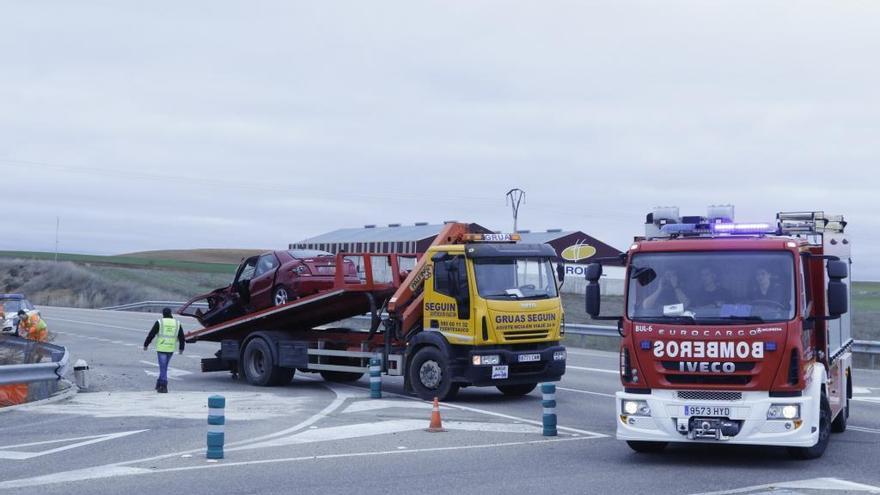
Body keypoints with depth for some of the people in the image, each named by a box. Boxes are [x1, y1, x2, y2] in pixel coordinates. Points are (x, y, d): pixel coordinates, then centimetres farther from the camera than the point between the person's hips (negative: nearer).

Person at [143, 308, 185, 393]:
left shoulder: (159, 322, -4)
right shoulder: (177, 323, 5)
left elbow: (151, 334, -3)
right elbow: (181, 337, 8)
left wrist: (146, 345, 6)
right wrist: (181, 348, 18)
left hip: (161, 348, -3)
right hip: (171, 349, 3)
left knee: (163, 368, -3)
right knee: (164, 367, 18)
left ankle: (164, 387, -9)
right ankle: (159, 384, 24)